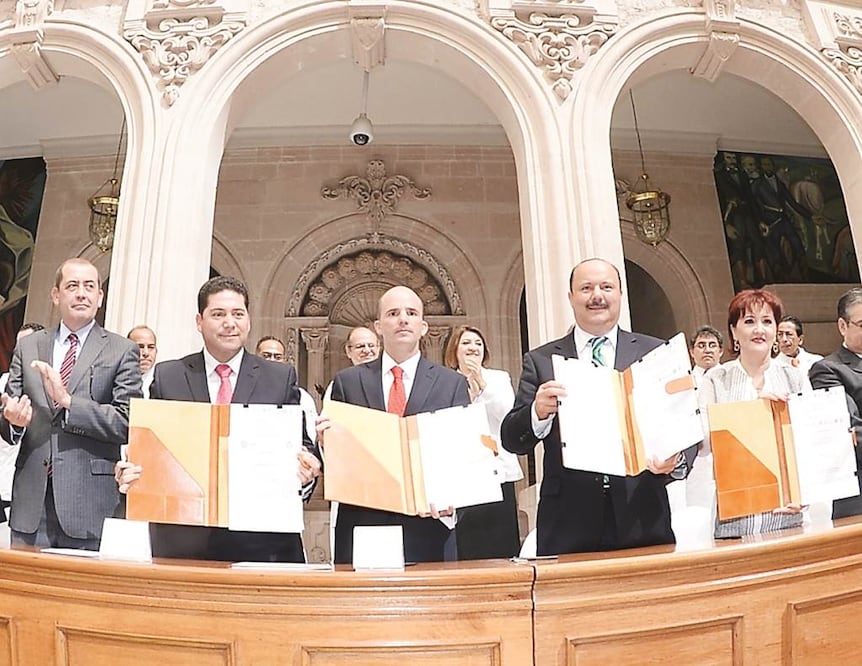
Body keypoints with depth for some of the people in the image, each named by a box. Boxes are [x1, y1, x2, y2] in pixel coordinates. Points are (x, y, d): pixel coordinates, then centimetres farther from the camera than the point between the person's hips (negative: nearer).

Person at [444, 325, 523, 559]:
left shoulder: (499, 378, 11)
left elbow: (508, 414, -5)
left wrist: (483, 384, -14)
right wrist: (467, 392, -7)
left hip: (497, 473, 1)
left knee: (502, 544, 1)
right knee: (468, 548, 2)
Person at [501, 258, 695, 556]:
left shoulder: (657, 353, 6)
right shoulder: (541, 361, 4)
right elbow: (512, 440, -1)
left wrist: (677, 460, -18)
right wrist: (538, 412, -22)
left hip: (643, 523, 1)